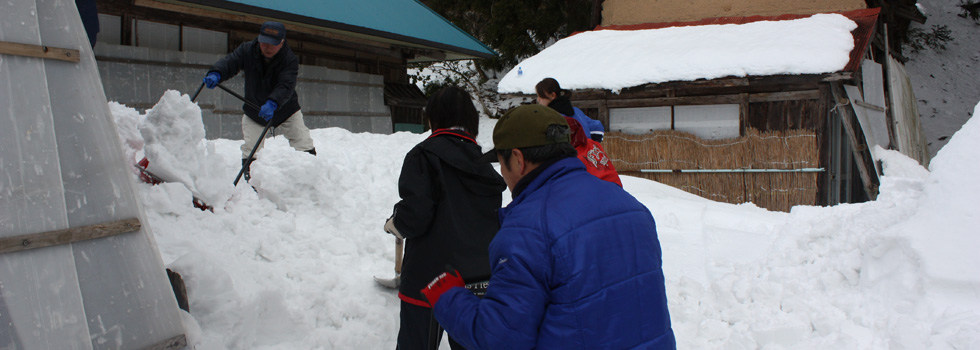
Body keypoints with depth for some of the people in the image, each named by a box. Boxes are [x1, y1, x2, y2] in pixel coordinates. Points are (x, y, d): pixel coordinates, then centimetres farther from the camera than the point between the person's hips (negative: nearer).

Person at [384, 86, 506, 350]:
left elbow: (415, 212, -18)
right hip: (478, 280, 6)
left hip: (429, 279, -5)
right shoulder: (483, 162, 9)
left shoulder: (424, 154, -9)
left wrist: (394, 224, 3)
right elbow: (495, 220, 12)